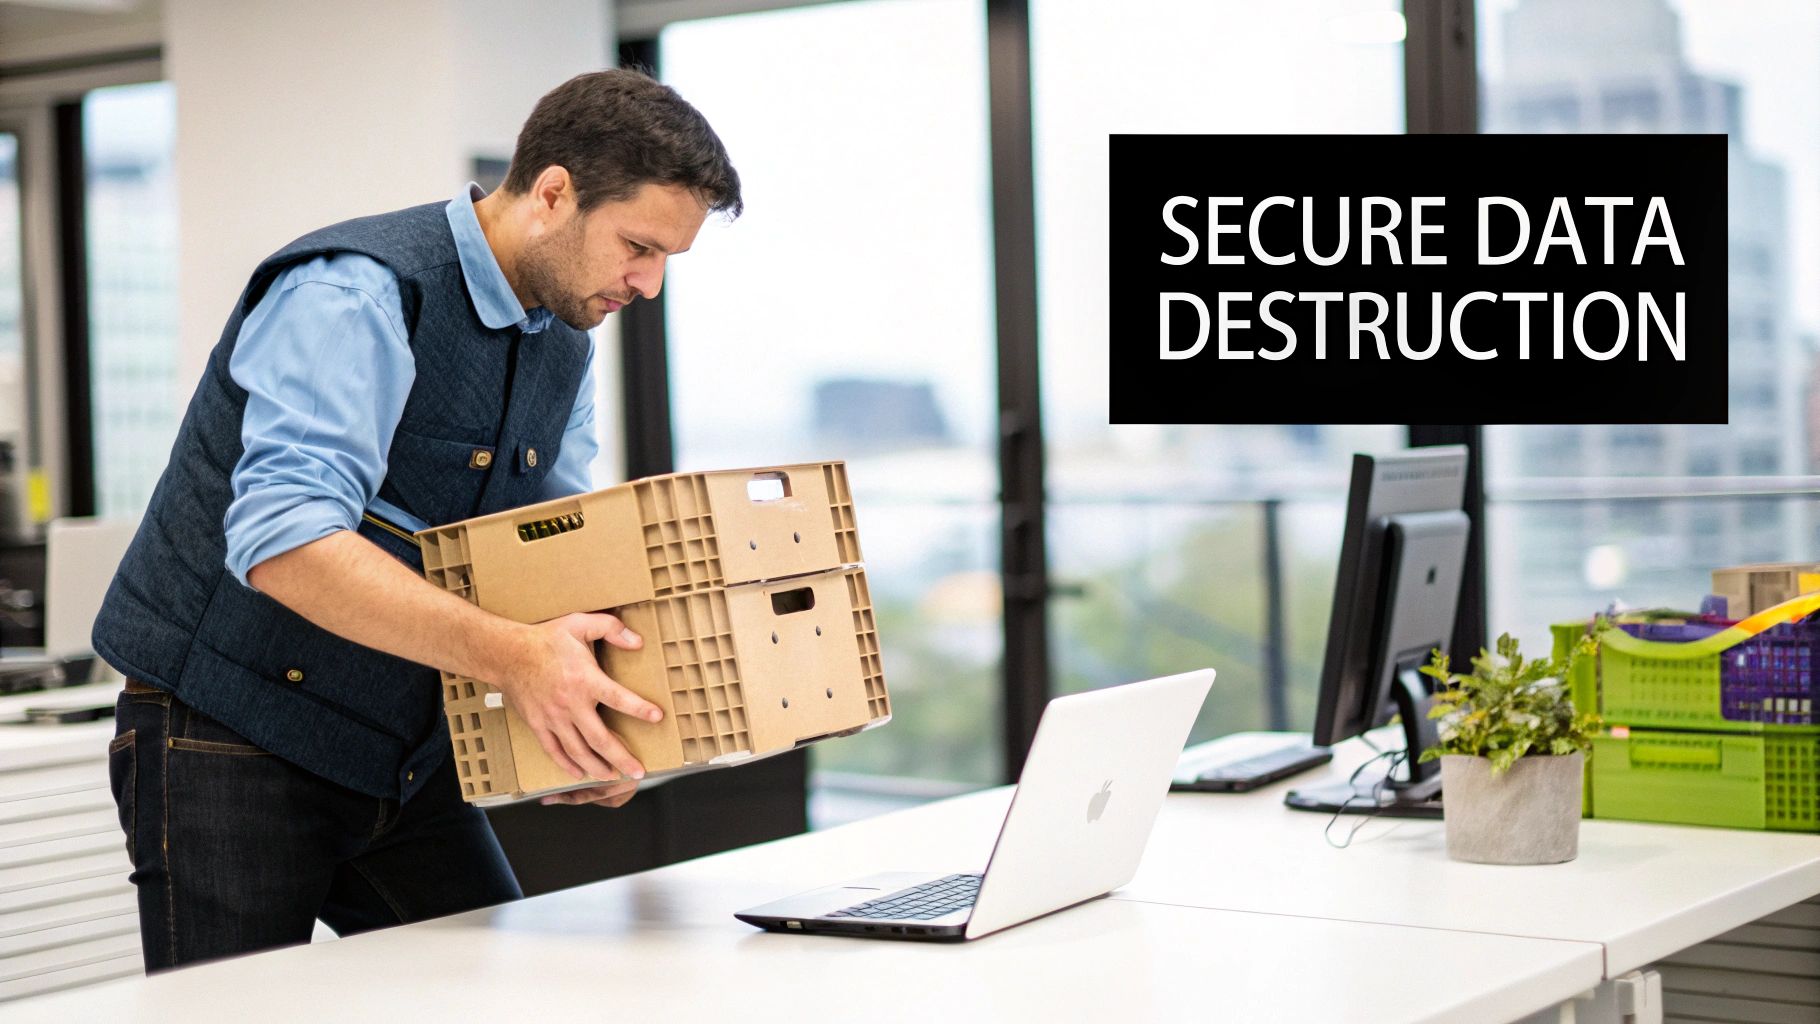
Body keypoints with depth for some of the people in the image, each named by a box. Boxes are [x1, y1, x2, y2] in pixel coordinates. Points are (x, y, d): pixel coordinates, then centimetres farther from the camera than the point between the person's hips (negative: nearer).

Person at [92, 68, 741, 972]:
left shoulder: (565, 340, 7)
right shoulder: (359, 294, -21)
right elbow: (283, 540, -34)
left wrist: (590, 723, -10)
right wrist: (507, 654, -43)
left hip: (405, 756, 8)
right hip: (233, 746, -8)